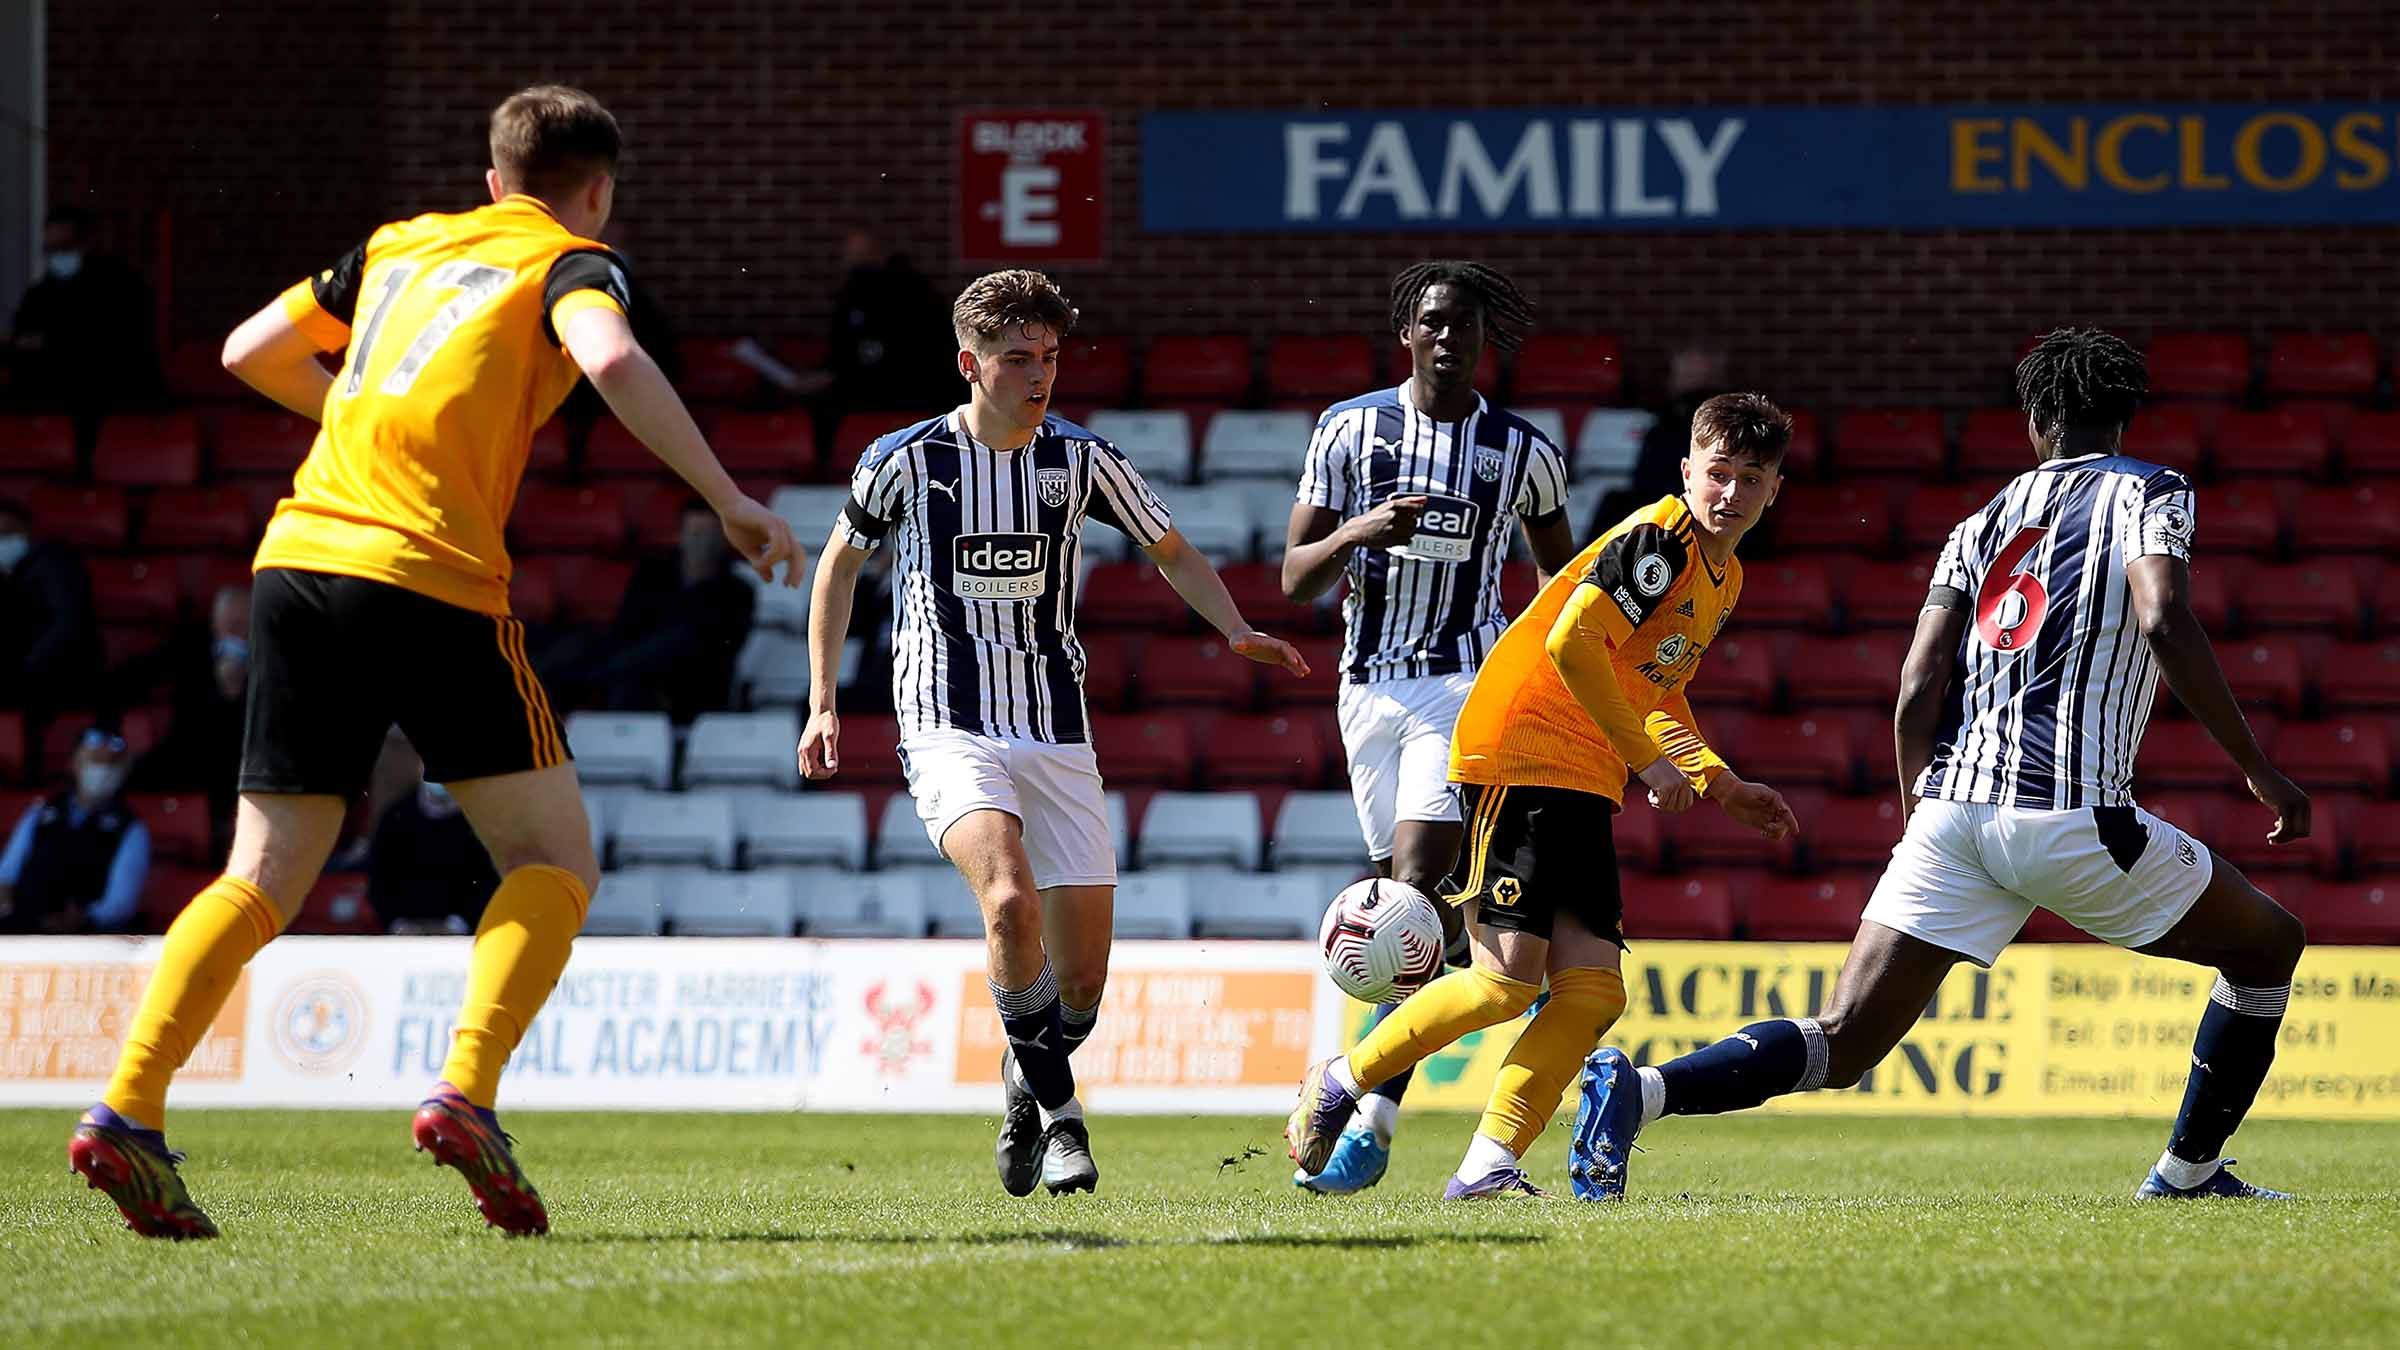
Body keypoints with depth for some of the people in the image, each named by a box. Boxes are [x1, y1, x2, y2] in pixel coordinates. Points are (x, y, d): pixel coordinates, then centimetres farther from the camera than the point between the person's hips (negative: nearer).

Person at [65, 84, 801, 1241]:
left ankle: (127, 1112, -7)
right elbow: (611, 360, -14)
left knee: (265, 875, 9)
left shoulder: (398, 245, 24)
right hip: (430, 577, -5)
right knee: (553, 853, 7)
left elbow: (250, 351, 29)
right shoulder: (569, 263, 8)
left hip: (298, 556, 5)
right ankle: (465, 1092, -13)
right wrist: (726, 500, -9)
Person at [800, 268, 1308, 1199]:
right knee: (1011, 903, -30)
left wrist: (1237, 630, -2)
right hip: (949, 730, -3)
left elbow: (1171, 550, 15)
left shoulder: (1080, 460, 1)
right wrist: (823, 701, 9)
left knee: (1082, 979, -1)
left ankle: (1026, 1084, 33)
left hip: (1056, 737, 3)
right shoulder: (907, 459, -4)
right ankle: (1058, 1108, -11)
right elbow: (841, 560, 13)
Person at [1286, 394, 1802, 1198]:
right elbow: (1572, 642, -22)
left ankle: (1489, 1165, -6)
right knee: (1510, 975, -15)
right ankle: (1339, 1084, 3)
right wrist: (1647, 760, -18)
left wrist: (1721, 785, 20)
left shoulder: (1723, 581, 18)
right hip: (1519, 752, -9)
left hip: (1585, 785, 9)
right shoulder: (1658, 538, -12)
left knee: (1592, 988, -6)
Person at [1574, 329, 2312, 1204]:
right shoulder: (2149, 493, 8)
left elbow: (1917, 696, 12)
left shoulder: (1983, 525, 21)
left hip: (1951, 805, 5)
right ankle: (2188, 1171, 17)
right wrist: (2259, 772, -7)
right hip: (2071, 812, -5)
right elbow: (2164, 624, -12)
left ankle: (1638, 1093, -22)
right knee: (2268, 948, 18)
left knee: (1842, 1045, 0)